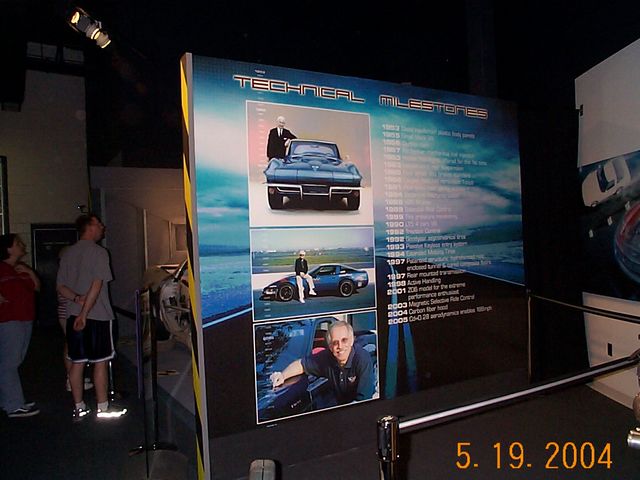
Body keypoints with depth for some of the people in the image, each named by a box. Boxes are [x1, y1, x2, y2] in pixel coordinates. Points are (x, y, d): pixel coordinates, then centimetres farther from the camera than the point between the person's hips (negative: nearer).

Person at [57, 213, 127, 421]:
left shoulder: (68, 253, 12)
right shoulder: (99, 252, -9)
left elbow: (61, 287, 10)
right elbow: (96, 285, -17)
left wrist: (77, 298, -5)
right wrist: (85, 313, -17)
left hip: (74, 316, 7)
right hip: (98, 315, -7)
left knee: (77, 363, 10)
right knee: (100, 362, 2)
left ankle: (79, 408, 19)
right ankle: (103, 408, 10)